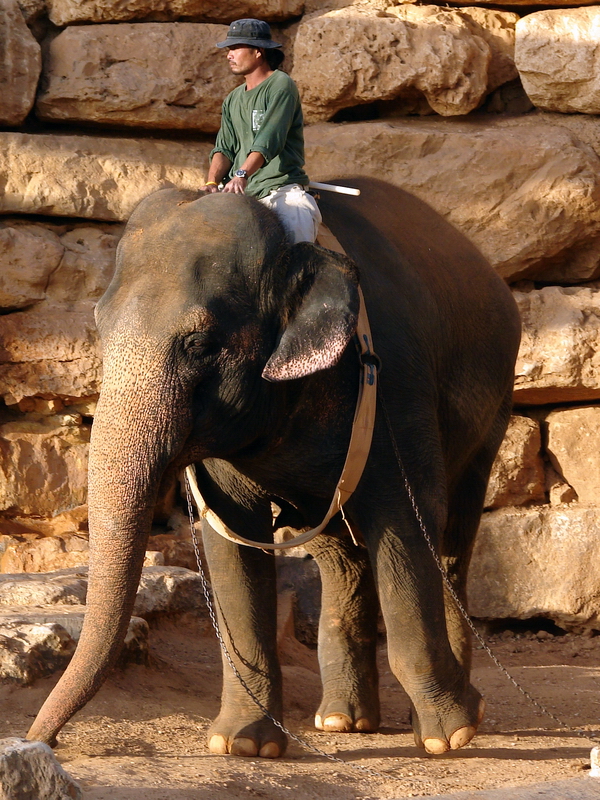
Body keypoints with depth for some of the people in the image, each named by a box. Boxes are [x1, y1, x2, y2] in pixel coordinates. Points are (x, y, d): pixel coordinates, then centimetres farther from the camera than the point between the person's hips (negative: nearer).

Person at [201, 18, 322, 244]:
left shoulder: (280, 86, 0)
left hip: (282, 189, -6)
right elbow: (224, 147, 12)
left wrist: (243, 174, -28)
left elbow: (270, 139, -15)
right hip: (241, 194, 6)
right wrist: (212, 182, -9)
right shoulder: (233, 100, 23)